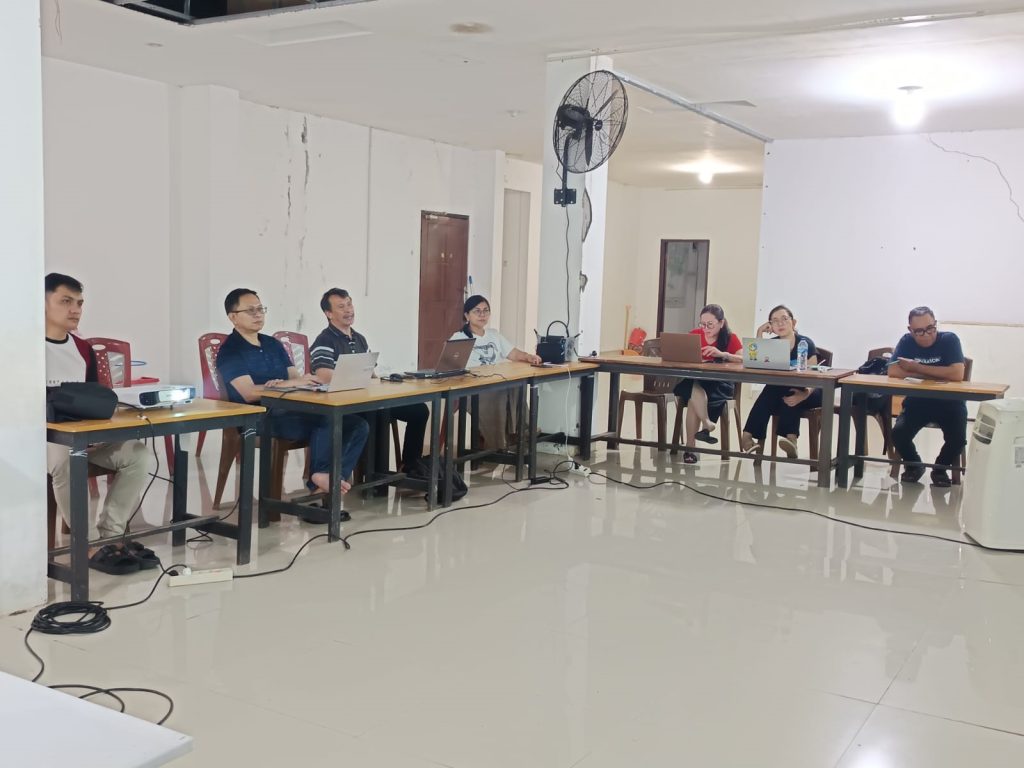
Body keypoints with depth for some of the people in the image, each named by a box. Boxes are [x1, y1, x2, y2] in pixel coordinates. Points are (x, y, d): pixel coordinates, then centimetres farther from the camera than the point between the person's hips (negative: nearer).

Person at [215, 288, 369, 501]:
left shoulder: (273, 344, 21)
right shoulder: (230, 351, -2)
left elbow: (295, 378, 11)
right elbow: (249, 393, -15)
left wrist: (280, 384, -12)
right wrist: (289, 383, -22)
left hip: (290, 410, 8)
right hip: (258, 418, -7)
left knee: (357, 425, -11)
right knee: (326, 418, -31)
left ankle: (331, 476, -23)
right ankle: (320, 475, -16)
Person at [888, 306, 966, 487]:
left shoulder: (949, 339, -16)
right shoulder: (906, 341, -9)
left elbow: (957, 374, -29)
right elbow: (893, 371, -21)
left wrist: (917, 368, -23)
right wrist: (938, 374, -21)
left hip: (949, 402, -2)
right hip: (917, 401, 2)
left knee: (958, 439, -26)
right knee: (898, 434, -23)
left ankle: (940, 468, 9)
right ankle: (914, 465, 10)